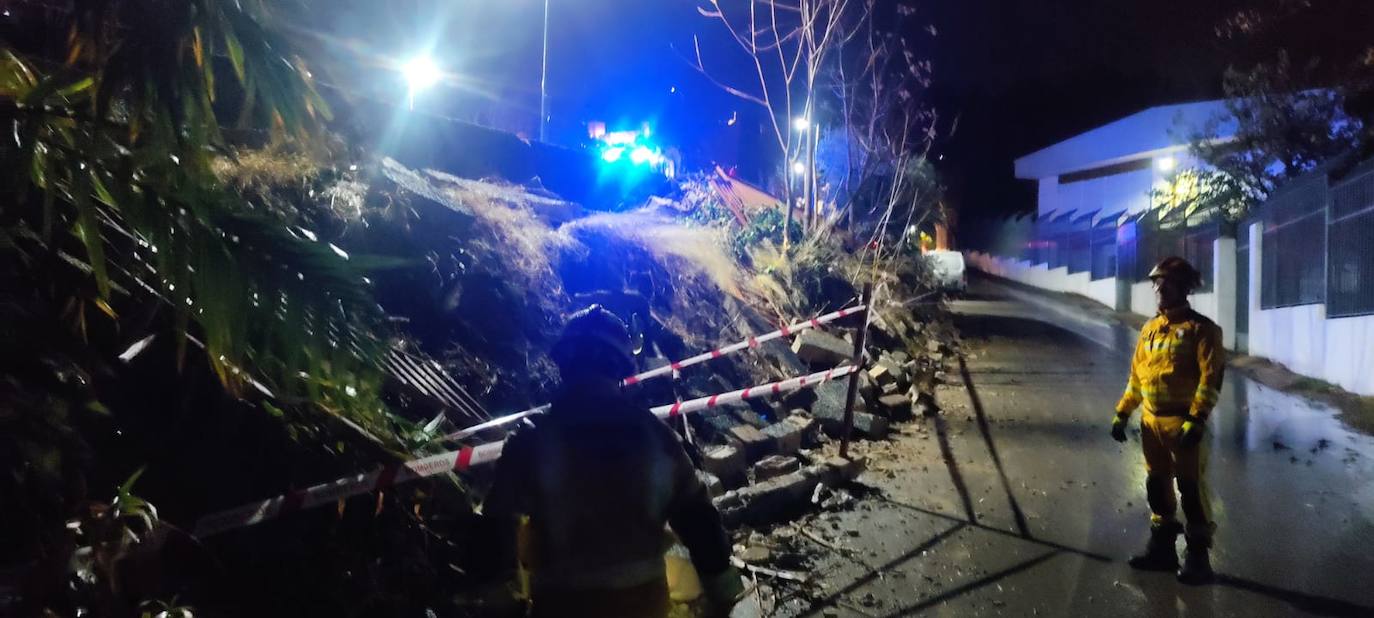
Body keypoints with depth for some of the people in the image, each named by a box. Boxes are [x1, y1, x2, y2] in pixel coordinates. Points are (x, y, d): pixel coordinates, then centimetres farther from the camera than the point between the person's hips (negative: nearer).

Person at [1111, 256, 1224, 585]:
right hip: (1151, 421, 7)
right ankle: (1162, 545, 24)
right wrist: (1122, 413, 13)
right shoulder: (1150, 329, 13)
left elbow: (1212, 377, -15)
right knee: (1156, 484, 13)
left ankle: (1197, 555, 8)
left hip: (1183, 422, -7)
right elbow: (1137, 375, 17)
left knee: (1192, 488, -2)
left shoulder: (1201, 328, -7)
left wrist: (1197, 420, -23)